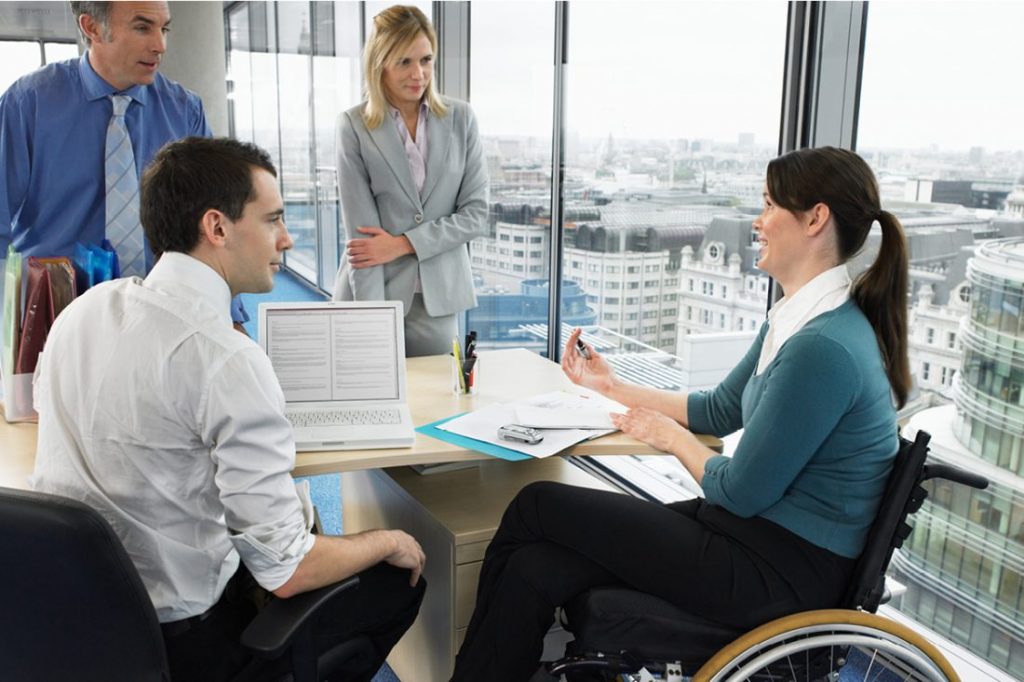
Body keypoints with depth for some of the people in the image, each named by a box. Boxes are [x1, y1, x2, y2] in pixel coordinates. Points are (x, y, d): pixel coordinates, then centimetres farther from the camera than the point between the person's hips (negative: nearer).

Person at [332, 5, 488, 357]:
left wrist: (403, 243, -12)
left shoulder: (460, 118, 0)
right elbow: (362, 231, -10)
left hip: (437, 295, 2)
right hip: (372, 291, -1)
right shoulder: (354, 126, -5)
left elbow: (476, 213, -1)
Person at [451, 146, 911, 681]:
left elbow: (741, 493, -19)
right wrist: (612, 386, 21)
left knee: (536, 507, -6)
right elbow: (720, 410, 19)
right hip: (761, 531, 9)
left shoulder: (823, 347, -24)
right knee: (535, 572, -8)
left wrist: (672, 437, -1)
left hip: (785, 569, -9)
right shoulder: (795, 317, 8)